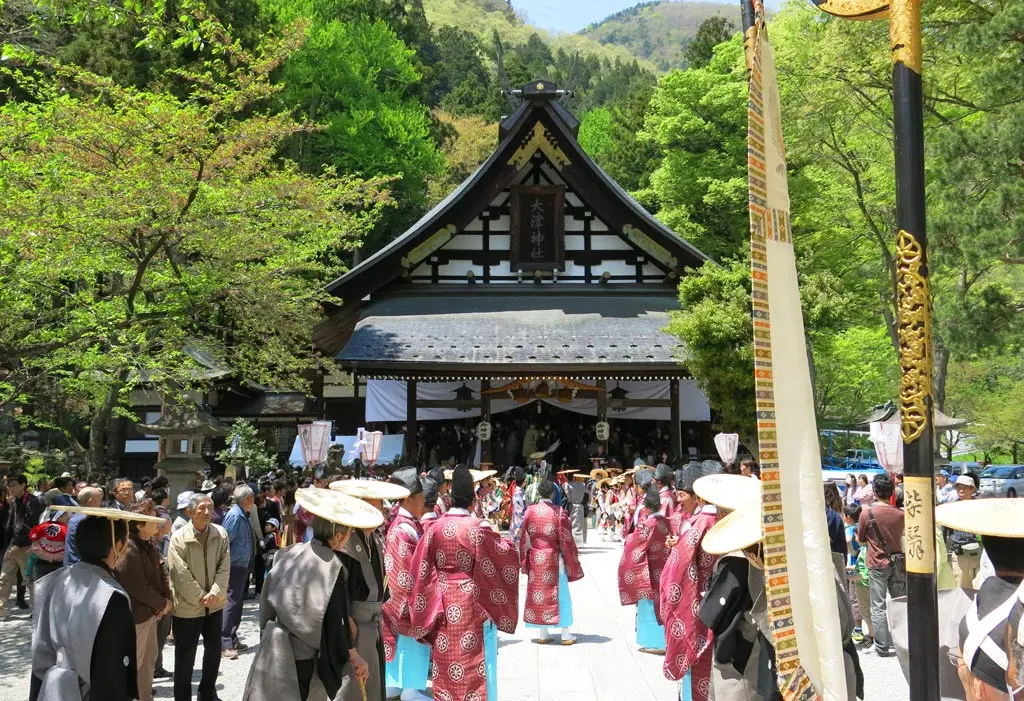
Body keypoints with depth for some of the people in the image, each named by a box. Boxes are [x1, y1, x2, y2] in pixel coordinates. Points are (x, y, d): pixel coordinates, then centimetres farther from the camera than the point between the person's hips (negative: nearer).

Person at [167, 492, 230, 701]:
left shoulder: (220, 534, -2)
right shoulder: (179, 538, -14)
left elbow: (224, 567, -4)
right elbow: (181, 575, -16)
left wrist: (215, 593, -16)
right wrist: (201, 597, -16)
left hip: (214, 604, 4)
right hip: (188, 606, -4)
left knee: (214, 650, 17)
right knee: (185, 656, 6)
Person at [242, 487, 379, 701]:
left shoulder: (287, 555, 0)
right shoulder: (332, 567, -17)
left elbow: (268, 601, 8)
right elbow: (337, 619, -14)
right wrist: (354, 657, -1)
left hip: (275, 651, 5)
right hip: (304, 658, -5)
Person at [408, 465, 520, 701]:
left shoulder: (435, 528, -3)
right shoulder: (478, 528, -15)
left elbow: (422, 569, -1)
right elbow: (503, 557, -7)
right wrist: (505, 541, 10)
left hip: (443, 603, 4)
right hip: (472, 603, -4)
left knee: (446, 659, 13)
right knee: (473, 660, 4)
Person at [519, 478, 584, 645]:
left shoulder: (530, 511, -4)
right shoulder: (559, 512, -13)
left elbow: (524, 539, 2)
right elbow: (567, 540, -9)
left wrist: (525, 561, 12)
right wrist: (572, 563, 1)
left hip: (535, 560, 3)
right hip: (554, 560, -3)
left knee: (538, 593, 11)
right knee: (560, 595, 7)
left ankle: (542, 634, 16)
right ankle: (566, 634, 9)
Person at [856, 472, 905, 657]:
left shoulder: (867, 513, -12)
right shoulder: (900, 514, -1)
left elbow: (861, 539, 0)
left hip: (878, 565, -4)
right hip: (897, 562, 4)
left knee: (879, 608, 2)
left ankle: (882, 647, 3)